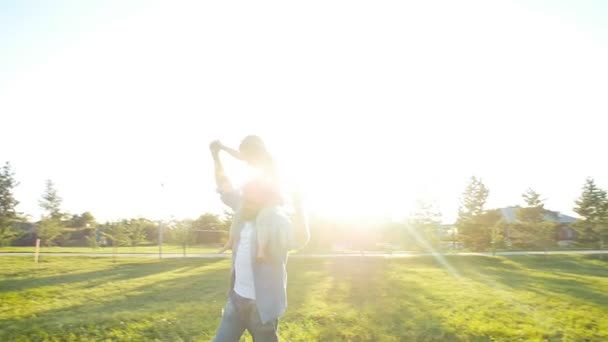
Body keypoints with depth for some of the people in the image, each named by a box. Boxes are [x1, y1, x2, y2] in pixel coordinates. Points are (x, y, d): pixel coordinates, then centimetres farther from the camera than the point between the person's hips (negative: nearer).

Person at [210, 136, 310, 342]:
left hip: (262, 304, -7)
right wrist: (216, 156, 13)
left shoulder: (277, 218, -19)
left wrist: (297, 204, -54)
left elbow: (300, 240, -38)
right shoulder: (243, 207, 2)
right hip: (236, 298, 7)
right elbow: (224, 187, 18)